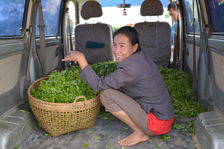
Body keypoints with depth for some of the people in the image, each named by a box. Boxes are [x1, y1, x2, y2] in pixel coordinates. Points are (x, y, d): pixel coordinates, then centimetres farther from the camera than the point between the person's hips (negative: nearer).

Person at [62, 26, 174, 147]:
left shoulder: (131, 67, -25)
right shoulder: (141, 58, 4)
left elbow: (98, 84, -20)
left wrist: (80, 58, -16)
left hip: (158, 123, -9)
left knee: (106, 94, -15)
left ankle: (139, 133, -3)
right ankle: (141, 128, 12)